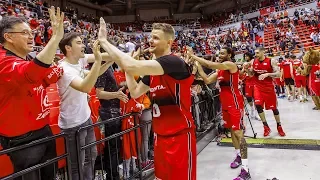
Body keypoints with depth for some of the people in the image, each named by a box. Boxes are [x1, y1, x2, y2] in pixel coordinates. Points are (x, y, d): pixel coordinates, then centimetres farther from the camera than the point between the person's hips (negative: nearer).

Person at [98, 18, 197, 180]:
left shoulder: (175, 63, -20)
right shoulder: (152, 69, 9)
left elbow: (133, 66, -31)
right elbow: (135, 93, 14)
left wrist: (104, 41, -21)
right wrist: (126, 68, 6)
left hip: (179, 135, -8)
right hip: (160, 135, 8)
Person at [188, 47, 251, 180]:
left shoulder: (231, 65, -14)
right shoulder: (219, 70, 14)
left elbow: (211, 65, -28)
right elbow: (207, 80, 6)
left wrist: (193, 56, -23)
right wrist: (198, 65, 2)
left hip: (235, 103, -9)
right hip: (225, 104, 9)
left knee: (238, 132, -12)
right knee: (231, 130, 17)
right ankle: (238, 156, 35)